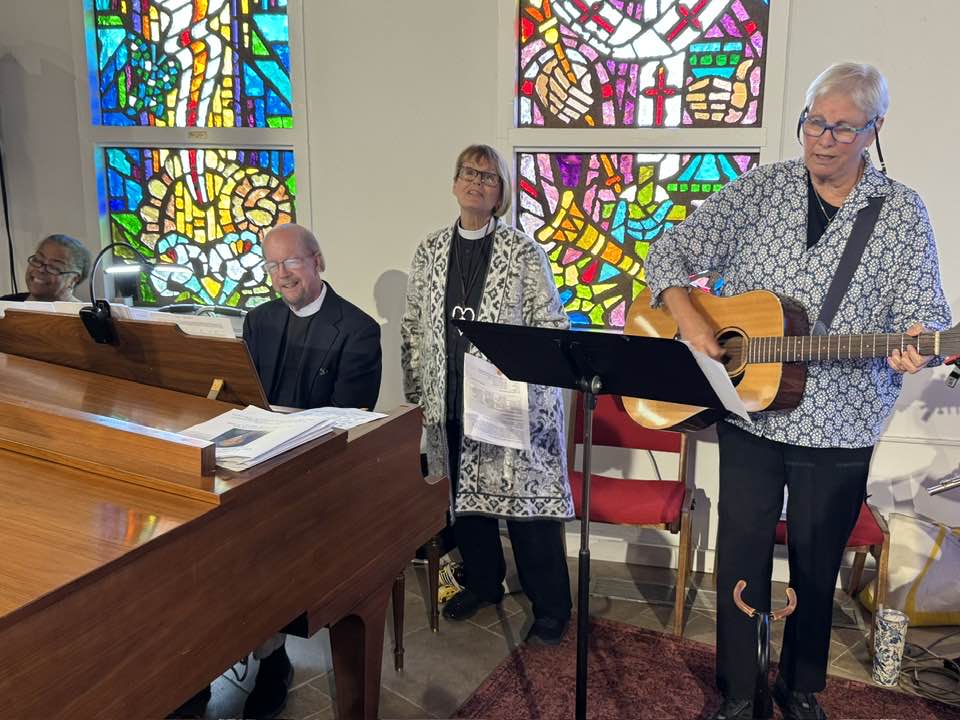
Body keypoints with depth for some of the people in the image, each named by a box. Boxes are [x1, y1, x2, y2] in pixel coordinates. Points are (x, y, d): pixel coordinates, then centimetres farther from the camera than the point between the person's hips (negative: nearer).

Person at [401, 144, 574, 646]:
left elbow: (552, 324, -4)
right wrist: (416, 395, 10)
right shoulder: (430, 252, 8)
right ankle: (482, 581, 36)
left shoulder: (524, 252, -4)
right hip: (451, 401, 4)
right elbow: (412, 327, 11)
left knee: (526, 494, -1)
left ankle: (550, 607, 15)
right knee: (463, 492, 14)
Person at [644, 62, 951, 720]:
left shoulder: (901, 213, -1)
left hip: (840, 425, 0)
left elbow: (925, 313, -2)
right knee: (742, 557, 9)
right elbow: (672, 251, 0)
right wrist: (689, 320, -17)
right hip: (748, 412, 1)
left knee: (817, 565, 15)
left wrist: (914, 348, -26)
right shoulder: (759, 190, 1)